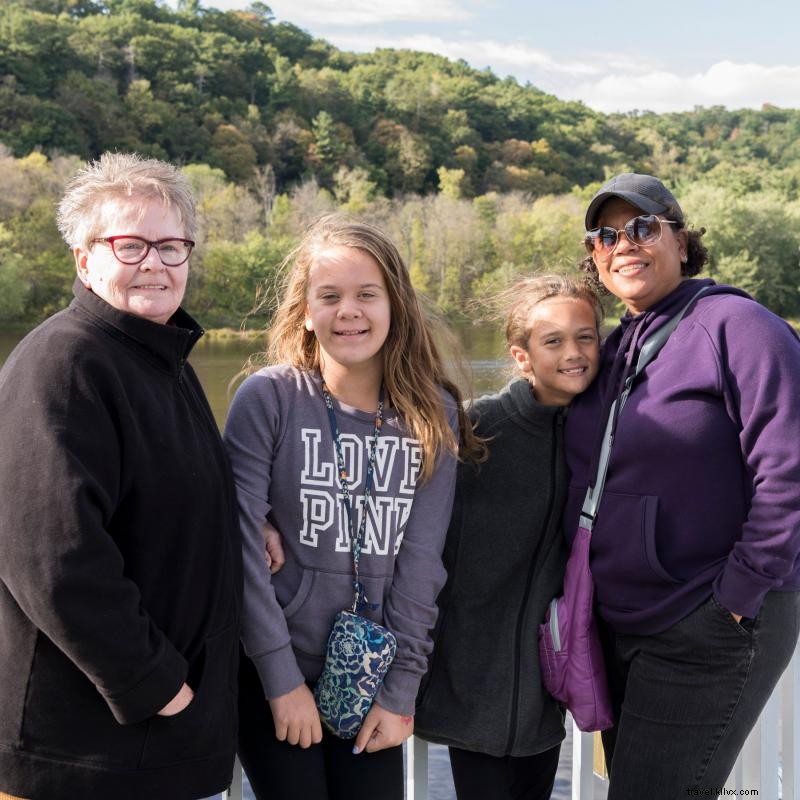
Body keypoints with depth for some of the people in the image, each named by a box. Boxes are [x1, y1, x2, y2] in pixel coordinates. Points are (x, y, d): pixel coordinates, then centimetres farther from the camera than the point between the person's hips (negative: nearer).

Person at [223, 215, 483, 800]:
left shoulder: (433, 415, -1)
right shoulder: (268, 398, -10)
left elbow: (421, 561, -2)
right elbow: (242, 547, -12)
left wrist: (400, 691, -5)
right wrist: (282, 679, -13)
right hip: (272, 677, -2)